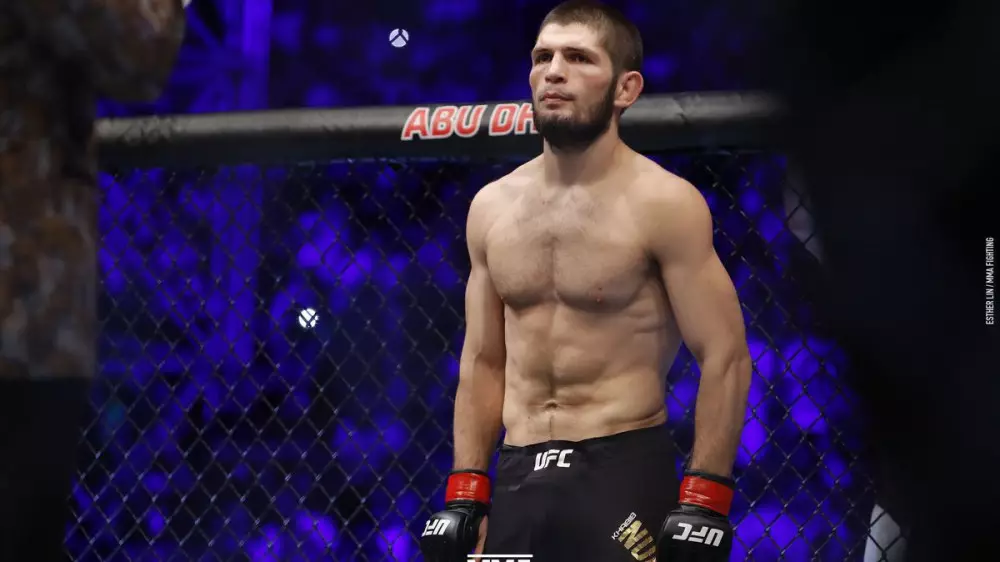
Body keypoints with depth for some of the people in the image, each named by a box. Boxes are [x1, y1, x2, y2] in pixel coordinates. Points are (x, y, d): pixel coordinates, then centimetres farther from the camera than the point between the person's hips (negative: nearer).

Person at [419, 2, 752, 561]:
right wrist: (465, 494, 10)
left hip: (623, 471, -5)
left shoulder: (663, 204, -8)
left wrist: (705, 502, -15)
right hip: (518, 477, 5)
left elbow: (725, 358, -9)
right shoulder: (492, 207, 9)